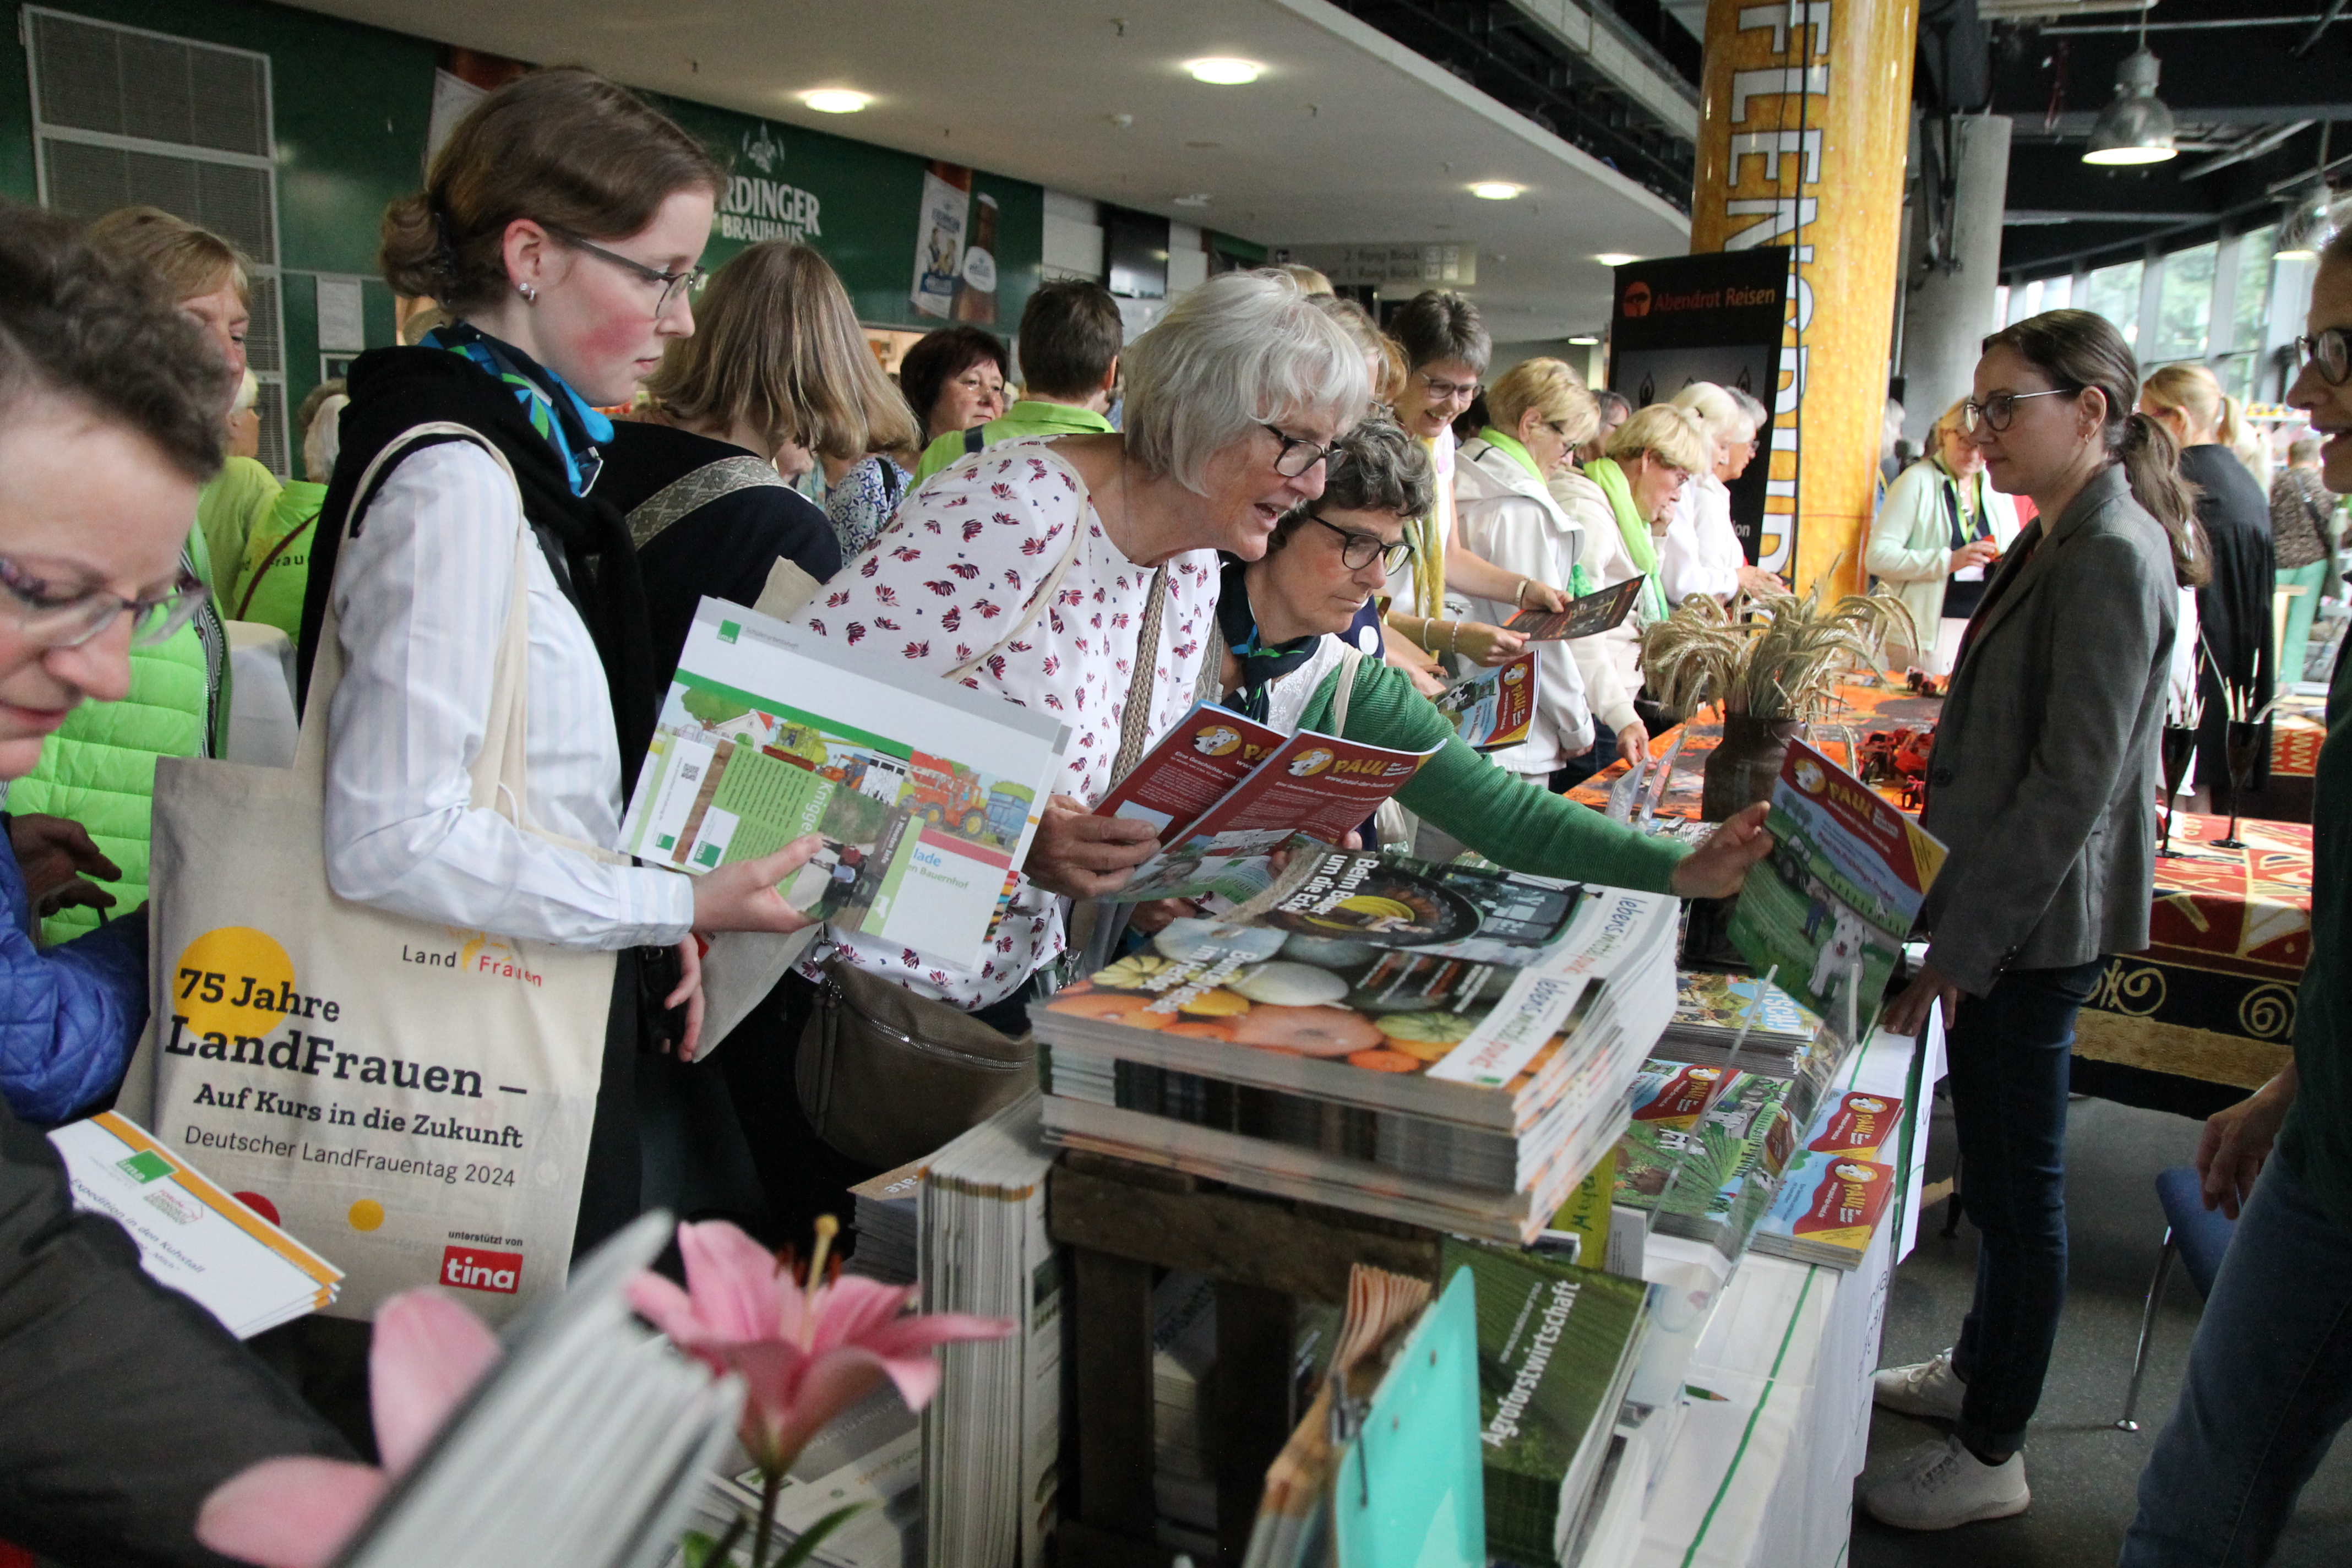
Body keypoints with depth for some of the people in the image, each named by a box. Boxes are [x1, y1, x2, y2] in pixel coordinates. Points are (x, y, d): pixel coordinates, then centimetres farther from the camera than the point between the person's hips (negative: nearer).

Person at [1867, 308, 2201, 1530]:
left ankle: (1990, 1455, 18)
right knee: (2000, 1165, 21)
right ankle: (1976, 1368, 39)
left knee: (2018, 1179, 3)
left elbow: (2071, 786, -23)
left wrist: (1964, 942, -21)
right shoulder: (2059, 539, 12)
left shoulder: (2110, 557, -19)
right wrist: (1956, 913, 19)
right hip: (2007, 905, 10)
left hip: (2035, 924, -10)